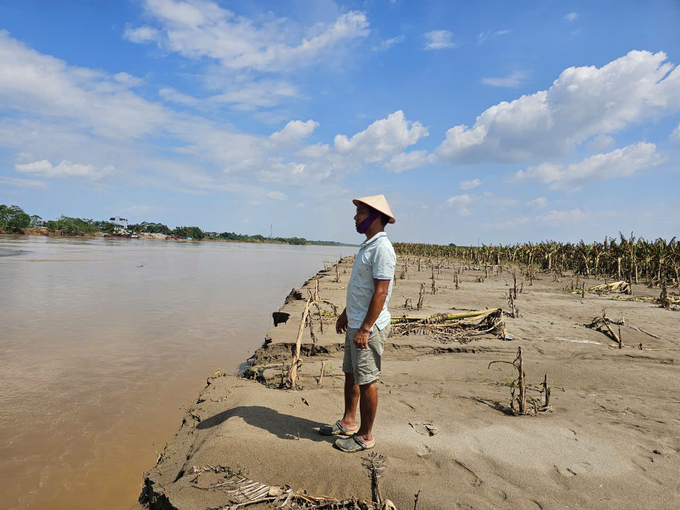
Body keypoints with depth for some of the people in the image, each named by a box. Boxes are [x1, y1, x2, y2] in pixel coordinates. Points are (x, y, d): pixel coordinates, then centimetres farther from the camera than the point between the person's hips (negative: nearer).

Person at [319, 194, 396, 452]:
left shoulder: (382, 248, -19)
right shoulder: (367, 245, 13)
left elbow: (380, 292, -23)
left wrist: (365, 329, -24)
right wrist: (346, 314, 22)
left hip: (369, 327, -10)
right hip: (355, 324, 10)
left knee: (366, 381, 2)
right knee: (350, 374, 19)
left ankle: (365, 436, 18)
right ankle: (348, 423, 35)